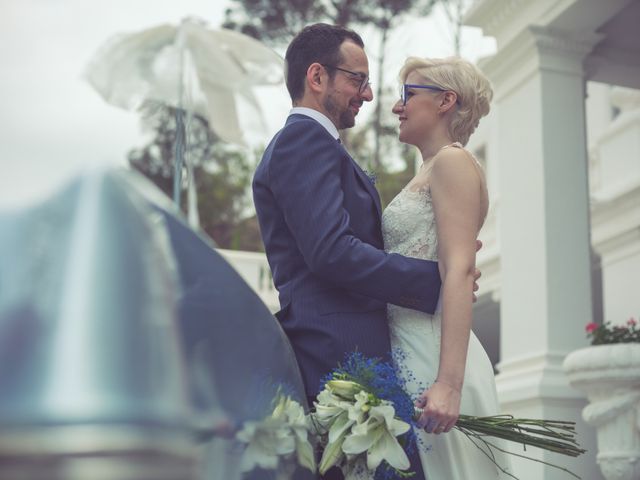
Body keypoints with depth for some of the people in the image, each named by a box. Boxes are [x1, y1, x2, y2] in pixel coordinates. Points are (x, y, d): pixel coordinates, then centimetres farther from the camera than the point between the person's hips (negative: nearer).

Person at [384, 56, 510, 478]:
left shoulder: (453, 161, -7)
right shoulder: (428, 171, 20)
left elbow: (460, 272, -19)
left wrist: (448, 383, -27)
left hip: (432, 355, -9)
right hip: (406, 350, 9)